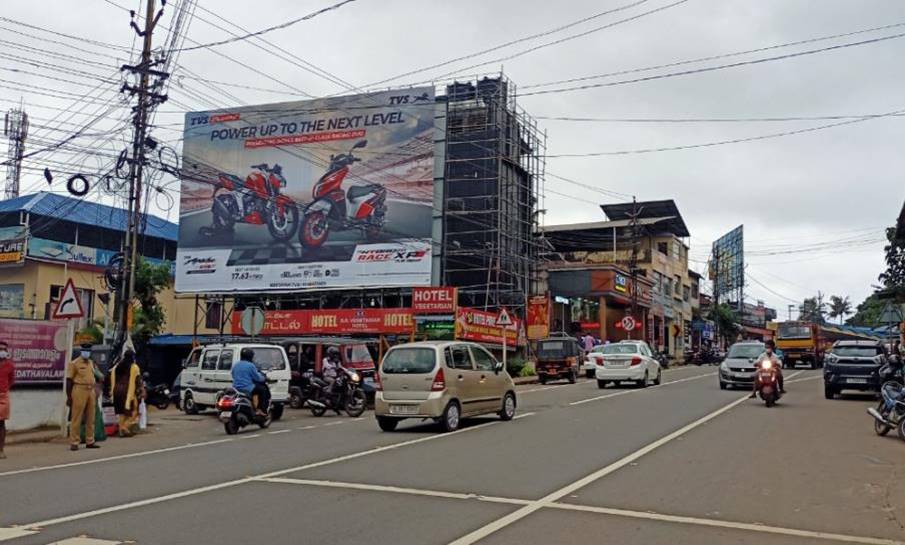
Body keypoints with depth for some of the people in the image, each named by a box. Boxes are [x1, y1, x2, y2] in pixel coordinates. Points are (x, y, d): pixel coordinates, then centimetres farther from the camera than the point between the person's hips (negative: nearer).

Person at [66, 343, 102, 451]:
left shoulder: (91, 363, 16)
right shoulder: (74, 363, -2)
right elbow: (69, 380, -4)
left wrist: (95, 394, 18)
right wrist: (69, 396, -9)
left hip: (91, 391, 6)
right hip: (79, 391, -6)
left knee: (91, 419, 9)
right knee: (76, 419, -4)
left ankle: (90, 442, 16)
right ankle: (74, 443, 1)